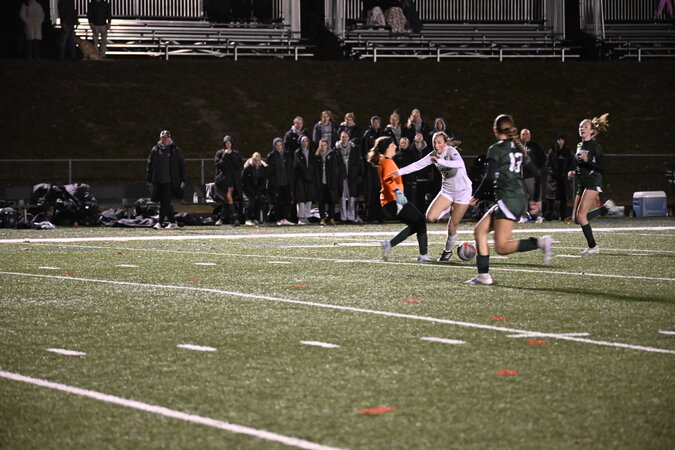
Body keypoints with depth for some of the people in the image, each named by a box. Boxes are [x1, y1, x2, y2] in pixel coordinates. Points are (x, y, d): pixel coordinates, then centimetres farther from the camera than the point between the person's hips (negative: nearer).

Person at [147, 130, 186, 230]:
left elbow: (182, 165, 5)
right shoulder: (155, 150, 10)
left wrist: (183, 180, -1)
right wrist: (149, 181, 8)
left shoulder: (175, 150, 3)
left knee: (165, 202, -12)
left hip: (169, 181, -4)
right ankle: (172, 222, 18)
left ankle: (159, 223, -14)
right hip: (157, 181, 4)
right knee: (164, 203, 7)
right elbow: (150, 166, 12)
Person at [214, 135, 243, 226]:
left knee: (227, 199, -2)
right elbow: (218, 164, -5)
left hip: (233, 179, 2)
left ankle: (223, 218, 6)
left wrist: (231, 155, -8)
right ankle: (235, 218, -19)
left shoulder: (236, 153, 11)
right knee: (228, 198, -15)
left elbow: (239, 165, -2)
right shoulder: (219, 153, 6)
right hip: (223, 177, -2)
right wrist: (225, 155, -12)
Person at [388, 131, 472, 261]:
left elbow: (460, 163, -41)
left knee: (452, 226, -3)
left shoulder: (451, 151, -21)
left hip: (462, 191, -6)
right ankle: (448, 210, 19)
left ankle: (448, 251, 22)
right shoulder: (434, 154, -3)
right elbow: (418, 165, -5)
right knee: (430, 217, -12)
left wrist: (440, 161, -48)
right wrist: (399, 172, -16)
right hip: (447, 190, 6)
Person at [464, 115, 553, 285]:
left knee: (502, 247, -11)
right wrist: (534, 200, 21)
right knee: (479, 231, 13)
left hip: (508, 199, -9)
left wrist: (476, 196, -2)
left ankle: (540, 242, -22)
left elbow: (490, 177, -14)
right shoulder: (519, 148, 15)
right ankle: (483, 275, 8)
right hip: (520, 199, 9)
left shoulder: (496, 149, -7)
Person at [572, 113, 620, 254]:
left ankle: (593, 246, -7)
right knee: (576, 219, 4)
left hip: (593, 183, -9)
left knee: (581, 215, -16)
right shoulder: (579, 146, 14)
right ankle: (606, 207, 20)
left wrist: (587, 160, -26)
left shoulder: (595, 146, -10)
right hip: (582, 183, 9)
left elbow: (602, 167, -14)